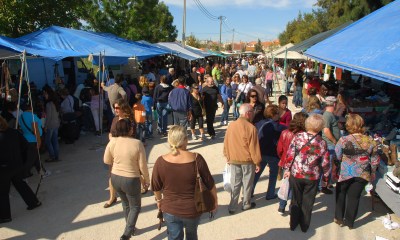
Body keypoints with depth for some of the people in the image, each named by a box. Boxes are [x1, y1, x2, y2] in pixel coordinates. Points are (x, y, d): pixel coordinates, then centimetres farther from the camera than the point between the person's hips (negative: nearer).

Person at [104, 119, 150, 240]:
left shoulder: (112, 142, -11)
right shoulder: (137, 143, -21)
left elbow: (107, 161, 2)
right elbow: (143, 166, -14)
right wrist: (147, 179, 1)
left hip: (115, 178, 5)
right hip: (131, 180, -4)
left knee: (126, 204, 28)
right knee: (135, 206, 19)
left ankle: (131, 228, 45)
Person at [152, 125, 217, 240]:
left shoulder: (161, 161, -16)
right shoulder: (196, 159, -20)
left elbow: (156, 186, -1)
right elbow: (209, 183, -9)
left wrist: (159, 200, 19)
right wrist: (215, 200, 8)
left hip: (170, 210, 0)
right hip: (192, 209, 0)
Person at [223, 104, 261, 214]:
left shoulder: (231, 125, -6)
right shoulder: (251, 128, -20)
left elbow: (226, 144, 2)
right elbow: (254, 147, -15)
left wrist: (228, 157, 15)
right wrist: (257, 162, -4)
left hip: (233, 160, 4)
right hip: (248, 160, -4)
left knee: (235, 183, 14)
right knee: (247, 183, 15)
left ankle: (232, 207, 18)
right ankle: (246, 204, 31)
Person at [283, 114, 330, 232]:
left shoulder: (298, 137, -11)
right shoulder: (322, 143, -10)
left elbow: (290, 154, -10)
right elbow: (325, 163, -6)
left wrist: (287, 169, 2)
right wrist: (325, 178, 8)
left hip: (296, 174, 1)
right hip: (312, 177, 0)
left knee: (296, 200, 17)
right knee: (307, 202, 16)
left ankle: (293, 224, 29)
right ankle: (304, 226, 29)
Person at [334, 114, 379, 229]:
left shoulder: (343, 140, -17)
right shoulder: (371, 141, -8)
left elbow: (337, 157, -8)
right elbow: (375, 161, 1)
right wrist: (372, 173, 15)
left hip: (345, 173, -2)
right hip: (363, 175, 2)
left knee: (341, 193, 21)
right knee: (354, 196, 13)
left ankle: (339, 218, 29)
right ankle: (349, 222, 24)